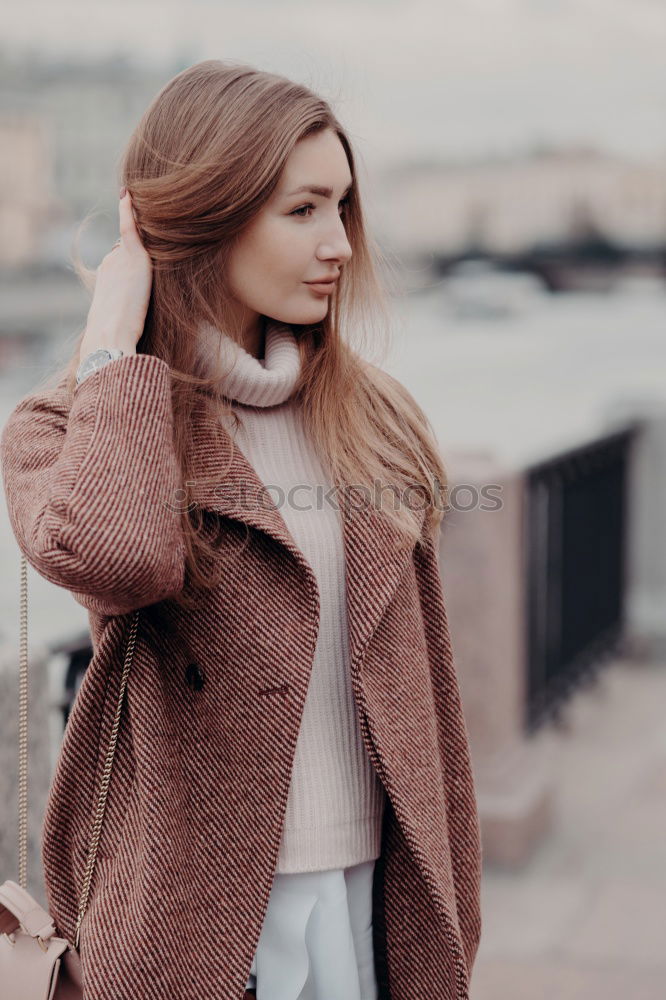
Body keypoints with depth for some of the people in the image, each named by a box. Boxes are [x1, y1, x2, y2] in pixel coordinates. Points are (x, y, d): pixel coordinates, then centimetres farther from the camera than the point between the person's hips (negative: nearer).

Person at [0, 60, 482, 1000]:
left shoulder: (376, 417, 6)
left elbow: (424, 685, 9)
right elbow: (113, 558, -31)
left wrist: (448, 919, 10)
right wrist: (113, 340, -17)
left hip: (374, 890, 4)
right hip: (197, 912, -3)